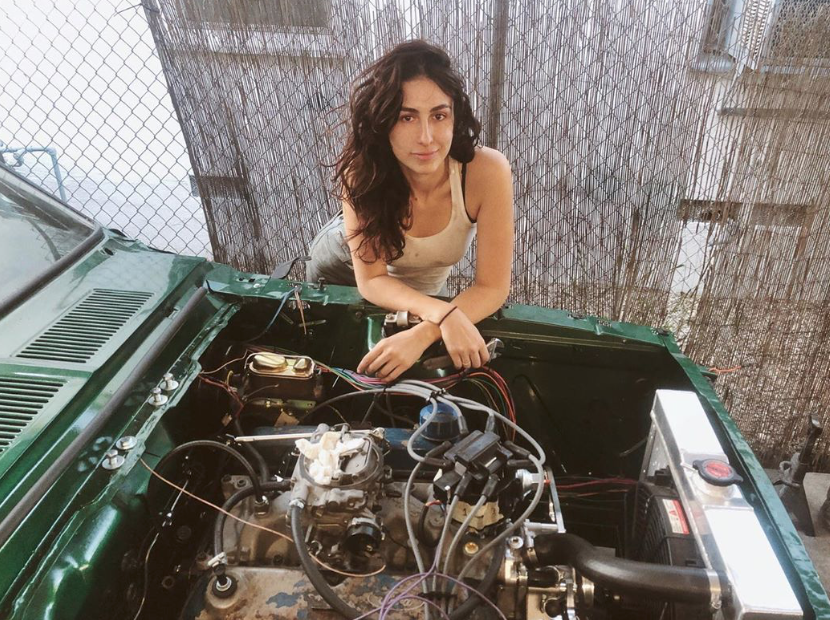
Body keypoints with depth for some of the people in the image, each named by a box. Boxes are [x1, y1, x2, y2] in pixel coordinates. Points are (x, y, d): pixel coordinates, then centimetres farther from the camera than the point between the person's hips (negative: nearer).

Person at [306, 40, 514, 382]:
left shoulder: (488, 172, -39)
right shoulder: (362, 171, -37)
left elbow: (492, 287, -33)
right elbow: (371, 279, -32)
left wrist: (424, 334, -49)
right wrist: (443, 314, -49)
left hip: (422, 288, 1)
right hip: (340, 268, 0)